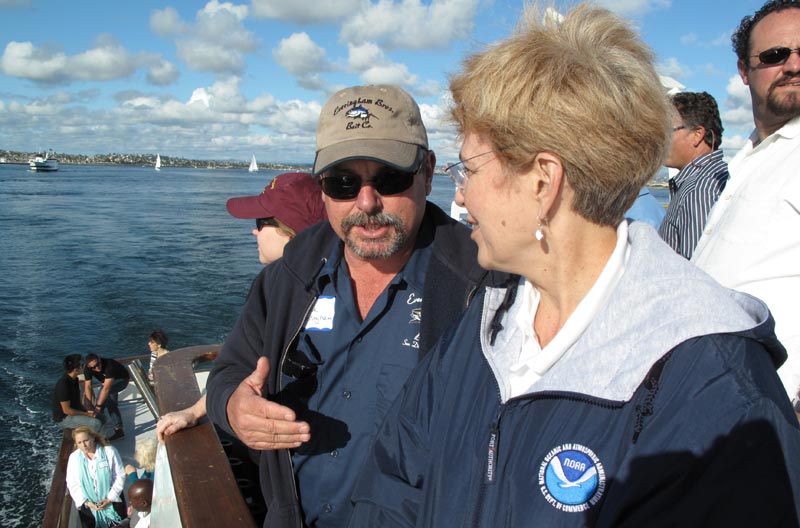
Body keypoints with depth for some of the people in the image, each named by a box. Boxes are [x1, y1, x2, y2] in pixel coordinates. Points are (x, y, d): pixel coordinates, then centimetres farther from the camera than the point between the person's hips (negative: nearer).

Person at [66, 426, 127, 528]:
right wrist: (85, 502, -11)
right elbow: (72, 484, -2)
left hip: (112, 500, -1)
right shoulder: (74, 457, -4)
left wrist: (110, 499, -13)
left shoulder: (110, 451, -12)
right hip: (88, 504, 1)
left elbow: (120, 476, -8)